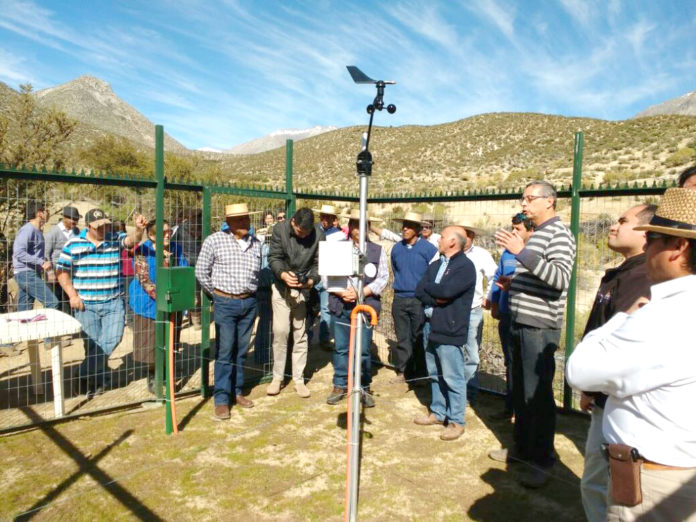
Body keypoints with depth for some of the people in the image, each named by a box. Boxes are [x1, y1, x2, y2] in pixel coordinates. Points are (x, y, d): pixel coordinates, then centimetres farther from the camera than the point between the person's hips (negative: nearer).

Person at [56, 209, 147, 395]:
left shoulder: (115, 239, 2)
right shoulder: (73, 244, 0)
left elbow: (132, 240, -17)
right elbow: (62, 272, 3)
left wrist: (139, 230, -40)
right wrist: (72, 295, -6)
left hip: (113, 302, 1)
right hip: (86, 304, -1)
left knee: (112, 339, -3)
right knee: (93, 344, 5)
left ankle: (87, 376, 20)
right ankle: (102, 378, 27)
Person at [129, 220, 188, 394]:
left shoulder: (177, 249, 3)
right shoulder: (142, 251, -10)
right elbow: (144, 280, -15)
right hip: (149, 304, -3)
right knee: (150, 344, 6)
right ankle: (152, 376, 24)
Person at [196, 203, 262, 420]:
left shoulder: (256, 244, 7)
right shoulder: (215, 240, -6)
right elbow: (201, 272, -1)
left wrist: (250, 293, 10)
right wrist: (216, 294, 3)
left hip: (249, 303, 4)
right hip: (225, 303, -4)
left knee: (241, 351, 12)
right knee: (225, 352, -3)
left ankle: (236, 391, 25)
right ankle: (221, 399, 6)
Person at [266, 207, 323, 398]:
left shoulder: (318, 235, -6)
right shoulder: (280, 229, -7)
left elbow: (318, 263, -3)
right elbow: (274, 257, -8)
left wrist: (312, 280, -22)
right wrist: (283, 274, -27)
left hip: (304, 289, 1)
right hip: (281, 288, 0)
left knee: (300, 334, 6)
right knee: (280, 331, -2)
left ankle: (299, 379, 18)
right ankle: (277, 377, 14)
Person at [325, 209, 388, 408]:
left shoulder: (377, 250, 6)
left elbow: (383, 277, -1)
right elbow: (326, 275, 4)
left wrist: (361, 292, -11)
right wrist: (341, 292, -11)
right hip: (340, 305, 1)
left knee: (363, 350, 3)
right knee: (341, 348, 8)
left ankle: (364, 388, 18)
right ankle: (340, 386, 21)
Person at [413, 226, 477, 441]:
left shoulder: (465, 266, -10)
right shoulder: (435, 265, 15)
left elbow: (446, 290, -23)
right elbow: (419, 291, 5)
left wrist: (428, 288, -5)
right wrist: (437, 298, -12)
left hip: (450, 331, -8)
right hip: (431, 327, 8)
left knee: (453, 378, -1)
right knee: (435, 375, 18)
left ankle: (456, 421, 12)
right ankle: (438, 412, 32)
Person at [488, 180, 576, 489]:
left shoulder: (559, 234, -10)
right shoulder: (535, 234, 19)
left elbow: (560, 278, -25)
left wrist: (521, 252, -31)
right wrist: (510, 284, 14)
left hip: (540, 326, -9)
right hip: (521, 324, 9)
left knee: (537, 393, -3)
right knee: (520, 391, 16)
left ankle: (543, 460, 12)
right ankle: (523, 448, 30)